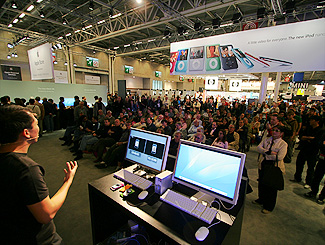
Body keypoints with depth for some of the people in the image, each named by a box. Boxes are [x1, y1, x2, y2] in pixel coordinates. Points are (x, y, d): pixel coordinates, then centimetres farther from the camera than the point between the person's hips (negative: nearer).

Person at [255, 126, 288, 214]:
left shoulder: (283, 144, -8)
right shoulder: (266, 139, 7)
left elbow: (280, 157, -19)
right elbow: (258, 147, -5)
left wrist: (265, 154, -14)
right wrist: (269, 152, -20)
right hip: (263, 165, 5)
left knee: (271, 187, 7)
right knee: (261, 184, 17)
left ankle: (269, 206, 25)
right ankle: (261, 200, 40)